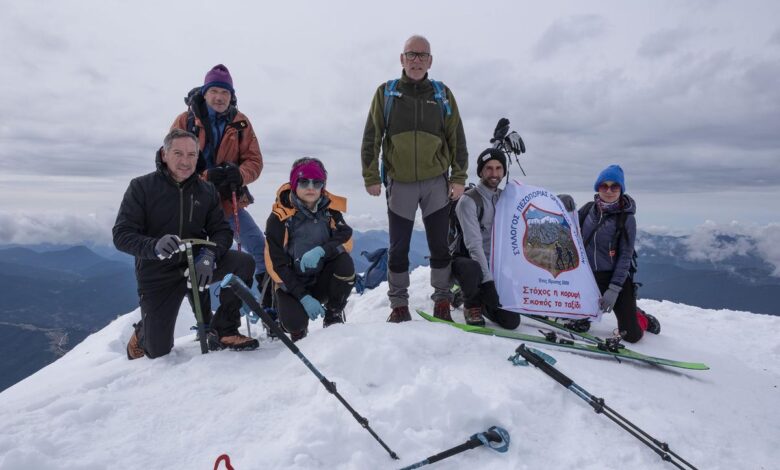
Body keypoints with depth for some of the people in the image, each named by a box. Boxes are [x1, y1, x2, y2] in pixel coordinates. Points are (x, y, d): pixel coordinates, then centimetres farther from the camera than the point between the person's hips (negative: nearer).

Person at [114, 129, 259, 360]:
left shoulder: (207, 191, -1)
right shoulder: (141, 187, -9)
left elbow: (222, 231, -4)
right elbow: (122, 235, -14)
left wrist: (209, 255, -27)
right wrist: (154, 246, -36)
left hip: (196, 265, 3)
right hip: (157, 274, -2)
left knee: (243, 263, -24)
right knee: (158, 350, -2)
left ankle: (223, 332, -9)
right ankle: (143, 333, 38)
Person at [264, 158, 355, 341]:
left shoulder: (329, 209, -5)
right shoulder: (279, 218, -15)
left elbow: (346, 240, -14)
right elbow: (276, 265, -15)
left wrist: (321, 250, -35)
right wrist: (304, 298, -22)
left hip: (322, 279, 3)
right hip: (291, 283, -2)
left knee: (344, 262, -27)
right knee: (295, 323, -28)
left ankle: (334, 316, -5)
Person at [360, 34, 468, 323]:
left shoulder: (442, 94, 7)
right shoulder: (386, 93, 4)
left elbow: (457, 139, 7)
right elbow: (371, 137, 3)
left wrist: (459, 177, 1)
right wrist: (371, 177, -3)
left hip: (436, 183, 1)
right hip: (400, 183, 0)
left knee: (440, 246, 5)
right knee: (399, 248, 5)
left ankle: (442, 302, 19)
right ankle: (399, 304, 19)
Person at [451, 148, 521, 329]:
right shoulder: (468, 200, -13)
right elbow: (474, 244, -21)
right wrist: (487, 280, -27)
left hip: (493, 265, 5)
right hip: (466, 259, -4)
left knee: (511, 321, -10)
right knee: (472, 268, -42)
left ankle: (482, 301, 21)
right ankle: (472, 306, -10)